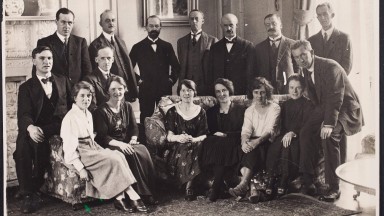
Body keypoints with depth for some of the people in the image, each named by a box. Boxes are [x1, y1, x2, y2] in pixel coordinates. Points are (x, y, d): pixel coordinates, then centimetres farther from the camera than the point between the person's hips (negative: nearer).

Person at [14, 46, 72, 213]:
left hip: (62, 129, 0)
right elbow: (24, 115, -2)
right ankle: (28, 194, -24)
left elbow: (72, 106, 19)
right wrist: (30, 127, -26)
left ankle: (36, 186, -19)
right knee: (23, 143, -32)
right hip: (39, 131, 0)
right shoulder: (26, 87, 14)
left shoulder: (63, 81, 23)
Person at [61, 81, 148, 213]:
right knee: (113, 160, -23)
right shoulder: (70, 118, -14)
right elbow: (69, 147, -17)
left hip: (90, 148, 8)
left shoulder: (88, 114, 14)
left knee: (118, 156, -16)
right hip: (79, 154, -8)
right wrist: (80, 169, -22)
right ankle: (133, 197, -18)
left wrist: (99, 149, 4)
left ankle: (119, 198, -23)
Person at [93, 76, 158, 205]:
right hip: (110, 146, -5)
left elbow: (134, 127, 10)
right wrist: (119, 144, -28)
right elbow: (102, 136, -12)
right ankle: (143, 193, -28)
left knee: (143, 150, -28)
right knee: (134, 154, -33)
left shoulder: (127, 107, 14)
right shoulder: (101, 111, -4)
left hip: (126, 143, 5)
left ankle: (150, 189, -26)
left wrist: (133, 140, -12)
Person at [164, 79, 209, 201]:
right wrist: (178, 138, -26)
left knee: (198, 150, -34)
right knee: (186, 152, -35)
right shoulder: (172, 112, 9)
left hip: (196, 145, 1)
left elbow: (204, 135, 4)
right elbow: (169, 136, -1)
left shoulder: (200, 112, 13)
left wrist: (194, 139, -19)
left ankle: (189, 186, -25)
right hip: (178, 148, -1)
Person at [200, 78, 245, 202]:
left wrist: (225, 135, -9)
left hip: (233, 145, -3)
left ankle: (216, 188, -33)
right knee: (212, 142, -32)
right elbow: (209, 132, 14)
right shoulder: (211, 112, 22)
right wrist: (215, 135, -8)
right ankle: (220, 186, -34)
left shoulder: (240, 110, 13)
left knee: (220, 145, -35)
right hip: (214, 144, 3)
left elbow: (242, 132, 4)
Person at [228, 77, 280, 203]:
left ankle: (243, 184, -46)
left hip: (268, 143, -3)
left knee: (254, 148, -34)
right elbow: (246, 130, -3)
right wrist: (244, 141, -28)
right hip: (254, 144, 3)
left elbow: (270, 130, -12)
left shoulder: (274, 108, 3)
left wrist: (258, 141, -33)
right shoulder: (249, 111, 14)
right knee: (249, 148, -31)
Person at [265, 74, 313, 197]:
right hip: (286, 137, 4)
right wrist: (285, 135, -8)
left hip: (300, 138, -4)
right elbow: (283, 126, 15)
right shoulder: (285, 105, 20)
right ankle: (271, 180, -32)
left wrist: (293, 133, -25)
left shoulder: (308, 105, 3)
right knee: (274, 146, -29)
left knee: (289, 146, -36)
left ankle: (283, 182, -33)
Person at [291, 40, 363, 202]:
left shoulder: (330, 67, -23)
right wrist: (319, 118, 1)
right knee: (305, 132, -12)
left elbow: (336, 98, -29)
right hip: (325, 107, 8)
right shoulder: (306, 70, 3)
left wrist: (329, 124, -34)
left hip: (344, 108, -8)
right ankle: (308, 182, -5)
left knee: (329, 136, -29)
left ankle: (334, 188, -19)